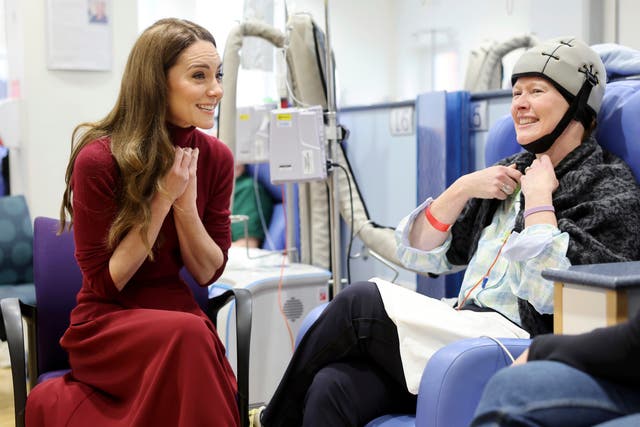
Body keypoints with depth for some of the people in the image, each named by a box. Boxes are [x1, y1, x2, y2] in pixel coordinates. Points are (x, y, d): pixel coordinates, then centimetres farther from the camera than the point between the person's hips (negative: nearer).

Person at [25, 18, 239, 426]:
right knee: (189, 333, -33)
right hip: (107, 323, -4)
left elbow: (208, 272, 1)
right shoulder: (99, 160, -15)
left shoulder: (216, 157, -2)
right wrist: (162, 199, -19)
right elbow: (105, 282, -11)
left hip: (178, 313, 4)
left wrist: (185, 202, -15)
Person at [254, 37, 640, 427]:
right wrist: (461, 189, 1)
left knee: (360, 302, -18)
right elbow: (418, 254, 14)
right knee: (332, 387, -22)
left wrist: (539, 198, -9)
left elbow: (551, 293, -18)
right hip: (464, 332, 6)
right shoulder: (512, 173, 19)